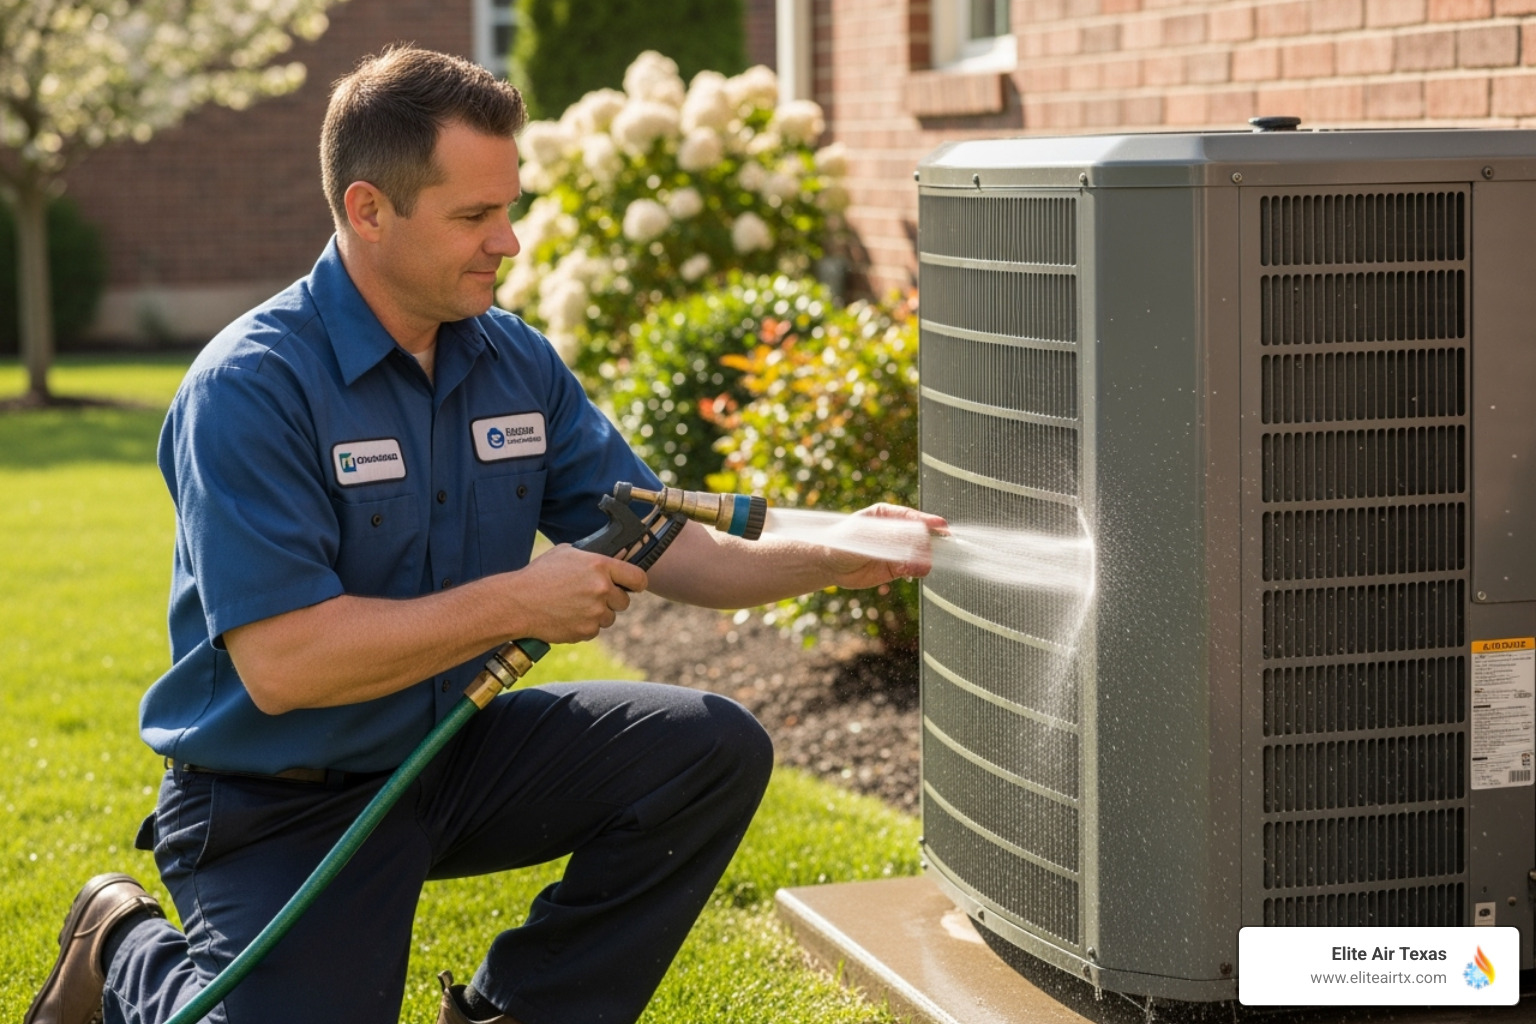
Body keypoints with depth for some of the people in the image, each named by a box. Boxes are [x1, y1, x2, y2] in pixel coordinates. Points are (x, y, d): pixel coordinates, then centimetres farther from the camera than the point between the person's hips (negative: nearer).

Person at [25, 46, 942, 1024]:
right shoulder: (250, 388, -22)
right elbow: (279, 665, -28)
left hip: (454, 750, 6)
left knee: (717, 750, -9)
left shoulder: (517, 362, 0)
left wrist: (835, 558, -15)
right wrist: (517, 603, -25)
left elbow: (665, 550, 2)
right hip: (278, 802, -6)